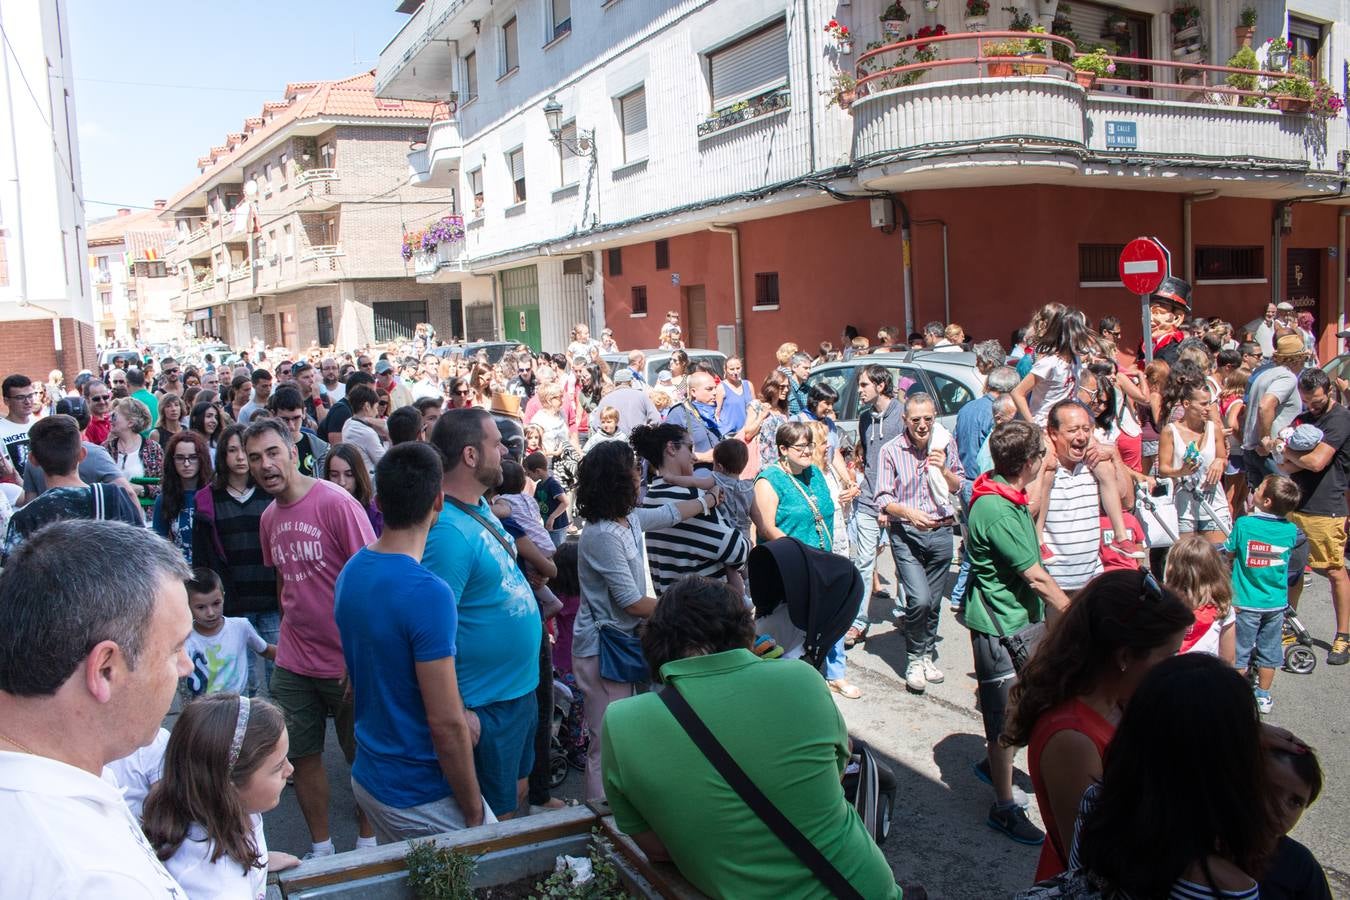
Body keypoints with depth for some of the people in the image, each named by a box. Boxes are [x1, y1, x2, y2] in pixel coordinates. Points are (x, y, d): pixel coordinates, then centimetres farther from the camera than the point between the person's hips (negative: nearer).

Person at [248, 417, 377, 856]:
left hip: (349, 661, -6)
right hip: (293, 665, 6)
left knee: (362, 755, 10)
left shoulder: (335, 502, -16)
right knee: (302, 755, 12)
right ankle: (321, 848, 30)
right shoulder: (269, 517, 5)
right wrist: (289, 635, 14)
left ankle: (367, 841, 29)